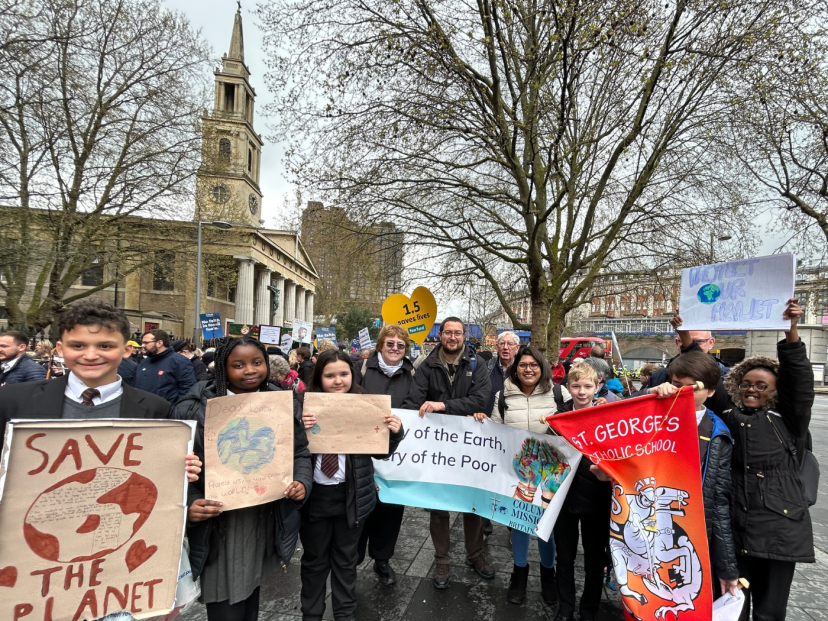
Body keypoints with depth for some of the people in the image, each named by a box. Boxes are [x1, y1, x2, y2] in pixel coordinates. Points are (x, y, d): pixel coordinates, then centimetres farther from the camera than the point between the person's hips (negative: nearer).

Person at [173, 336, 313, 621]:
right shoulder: (196, 408, -10)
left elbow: (300, 453, 8)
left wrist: (302, 482, -10)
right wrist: (189, 503, -24)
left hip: (265, 520, 3)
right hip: (218, 522, -3)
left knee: (251, 589, 22)